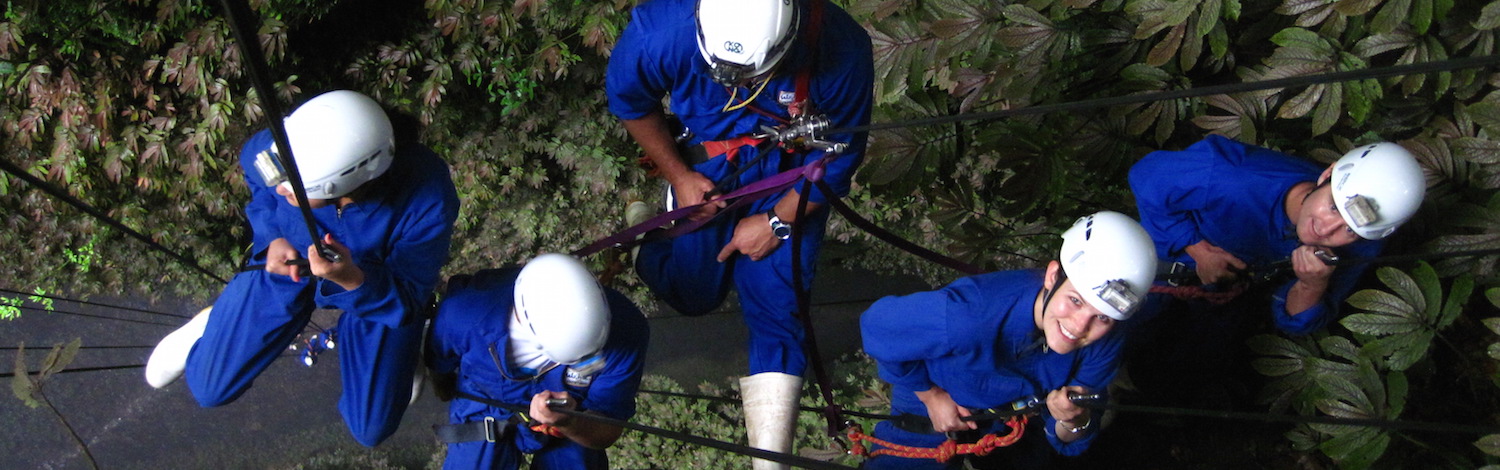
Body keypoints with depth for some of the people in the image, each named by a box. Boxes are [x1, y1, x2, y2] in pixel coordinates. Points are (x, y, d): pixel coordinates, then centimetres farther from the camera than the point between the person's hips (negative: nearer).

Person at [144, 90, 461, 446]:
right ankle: (212, 326, 40)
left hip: (379, 286, -1)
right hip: (286, 262, 2)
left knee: (371, 429, 5)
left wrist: (353, 280, -50)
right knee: (209, 388, 4)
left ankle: (404, 348, 37)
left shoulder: (428, 201, -43)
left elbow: (407, 300, -30)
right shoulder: (268, 149, -33)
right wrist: (273, 240, -23)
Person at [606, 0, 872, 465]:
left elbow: (839, 152, -16)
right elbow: (629, 101, -8)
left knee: (778, 310, -5)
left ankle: (770, 462, 5)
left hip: (792, 181, -1)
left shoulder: (841, 51, -36)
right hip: (705, 172, 1)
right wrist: (677, 175, -6)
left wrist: (776, 222, -13)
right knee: (694, 296, 13)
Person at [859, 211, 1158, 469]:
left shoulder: (1103, 345, -25)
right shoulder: (973, 312, -42)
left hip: (1017, 427, 4)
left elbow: (1069, 445, -12)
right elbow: (878, 326, -23)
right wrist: (931, 396, -14)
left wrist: (1074, 421, -37)